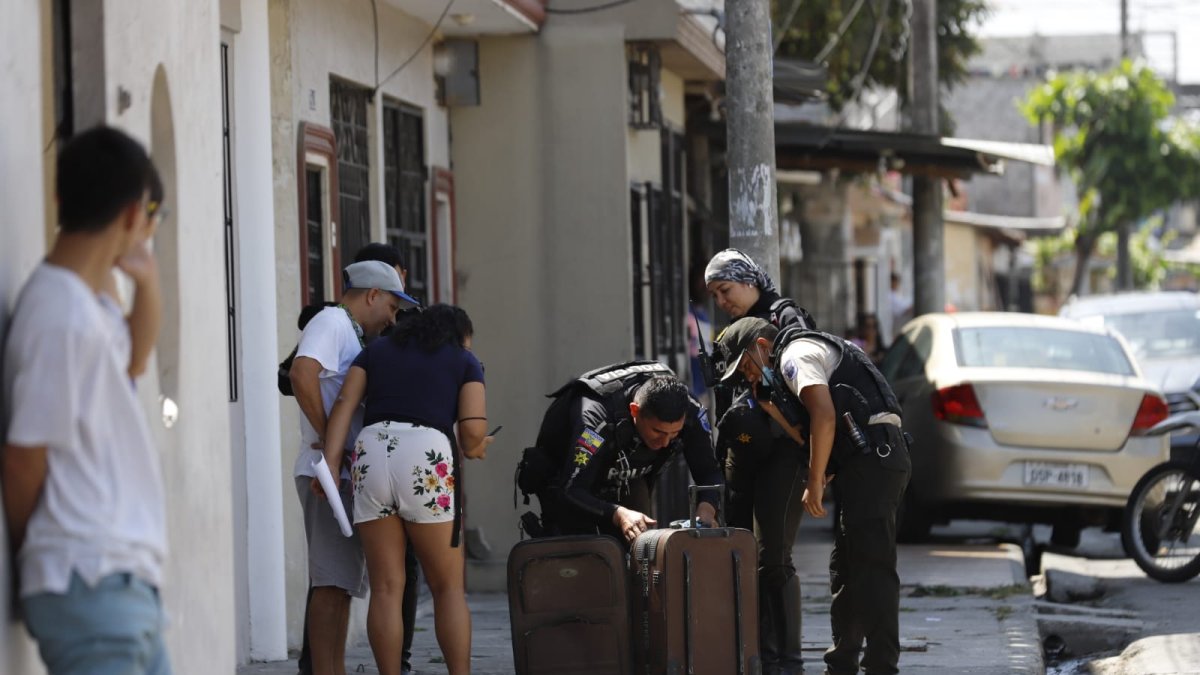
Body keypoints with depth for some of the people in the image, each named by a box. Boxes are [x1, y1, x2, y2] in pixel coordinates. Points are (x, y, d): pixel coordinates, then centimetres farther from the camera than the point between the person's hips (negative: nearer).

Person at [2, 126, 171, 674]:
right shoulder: (63, 316, -19)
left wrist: (148, 282, 13)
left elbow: (130, 363, 32)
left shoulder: (91, 301, 10)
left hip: (126, 584, 10)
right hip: (89, 587, -10)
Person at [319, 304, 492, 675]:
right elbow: (473, 428, 3)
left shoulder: (376, 350, 26)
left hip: (370, 457, 3)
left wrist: (329, 465, 1)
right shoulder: (465, 361, 18)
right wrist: (472, 449, 26)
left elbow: (344, 405, 10)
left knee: (386, 588, 4)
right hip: (426, 460, -3)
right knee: (449, 587, 8)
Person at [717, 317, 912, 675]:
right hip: (882, 458, 11)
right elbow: (814, 437, 23)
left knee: (871, 568, -12)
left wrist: (815, 484, -13)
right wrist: (771, 409, 20)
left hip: (871, 458, -11)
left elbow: (824, 416, -16)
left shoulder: (795, 353, -2)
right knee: (846, 568, 15)